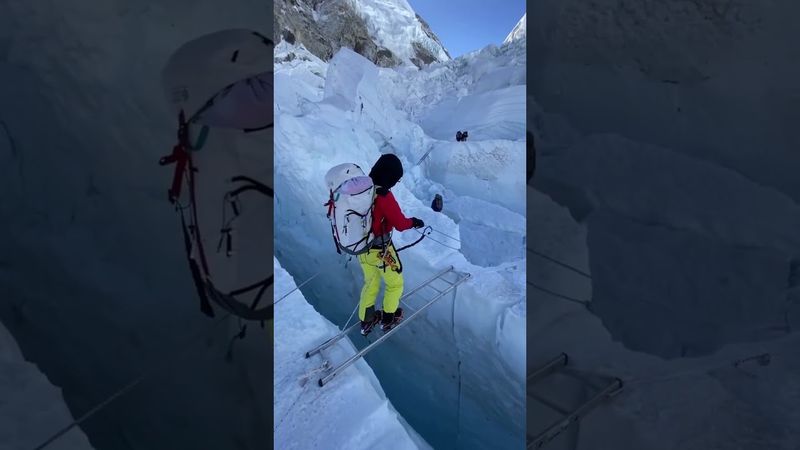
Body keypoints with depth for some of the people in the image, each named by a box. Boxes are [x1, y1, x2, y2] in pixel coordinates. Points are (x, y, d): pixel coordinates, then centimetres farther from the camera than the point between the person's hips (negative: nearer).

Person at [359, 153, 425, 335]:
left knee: (370, 282, 27)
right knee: (395, 282, 20)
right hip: (380, 250, -7)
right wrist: (414, 222, -2)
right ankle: (388, 318, 36)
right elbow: (400, 224, -21)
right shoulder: (383, 196, -29)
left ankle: (366, 320, 38)